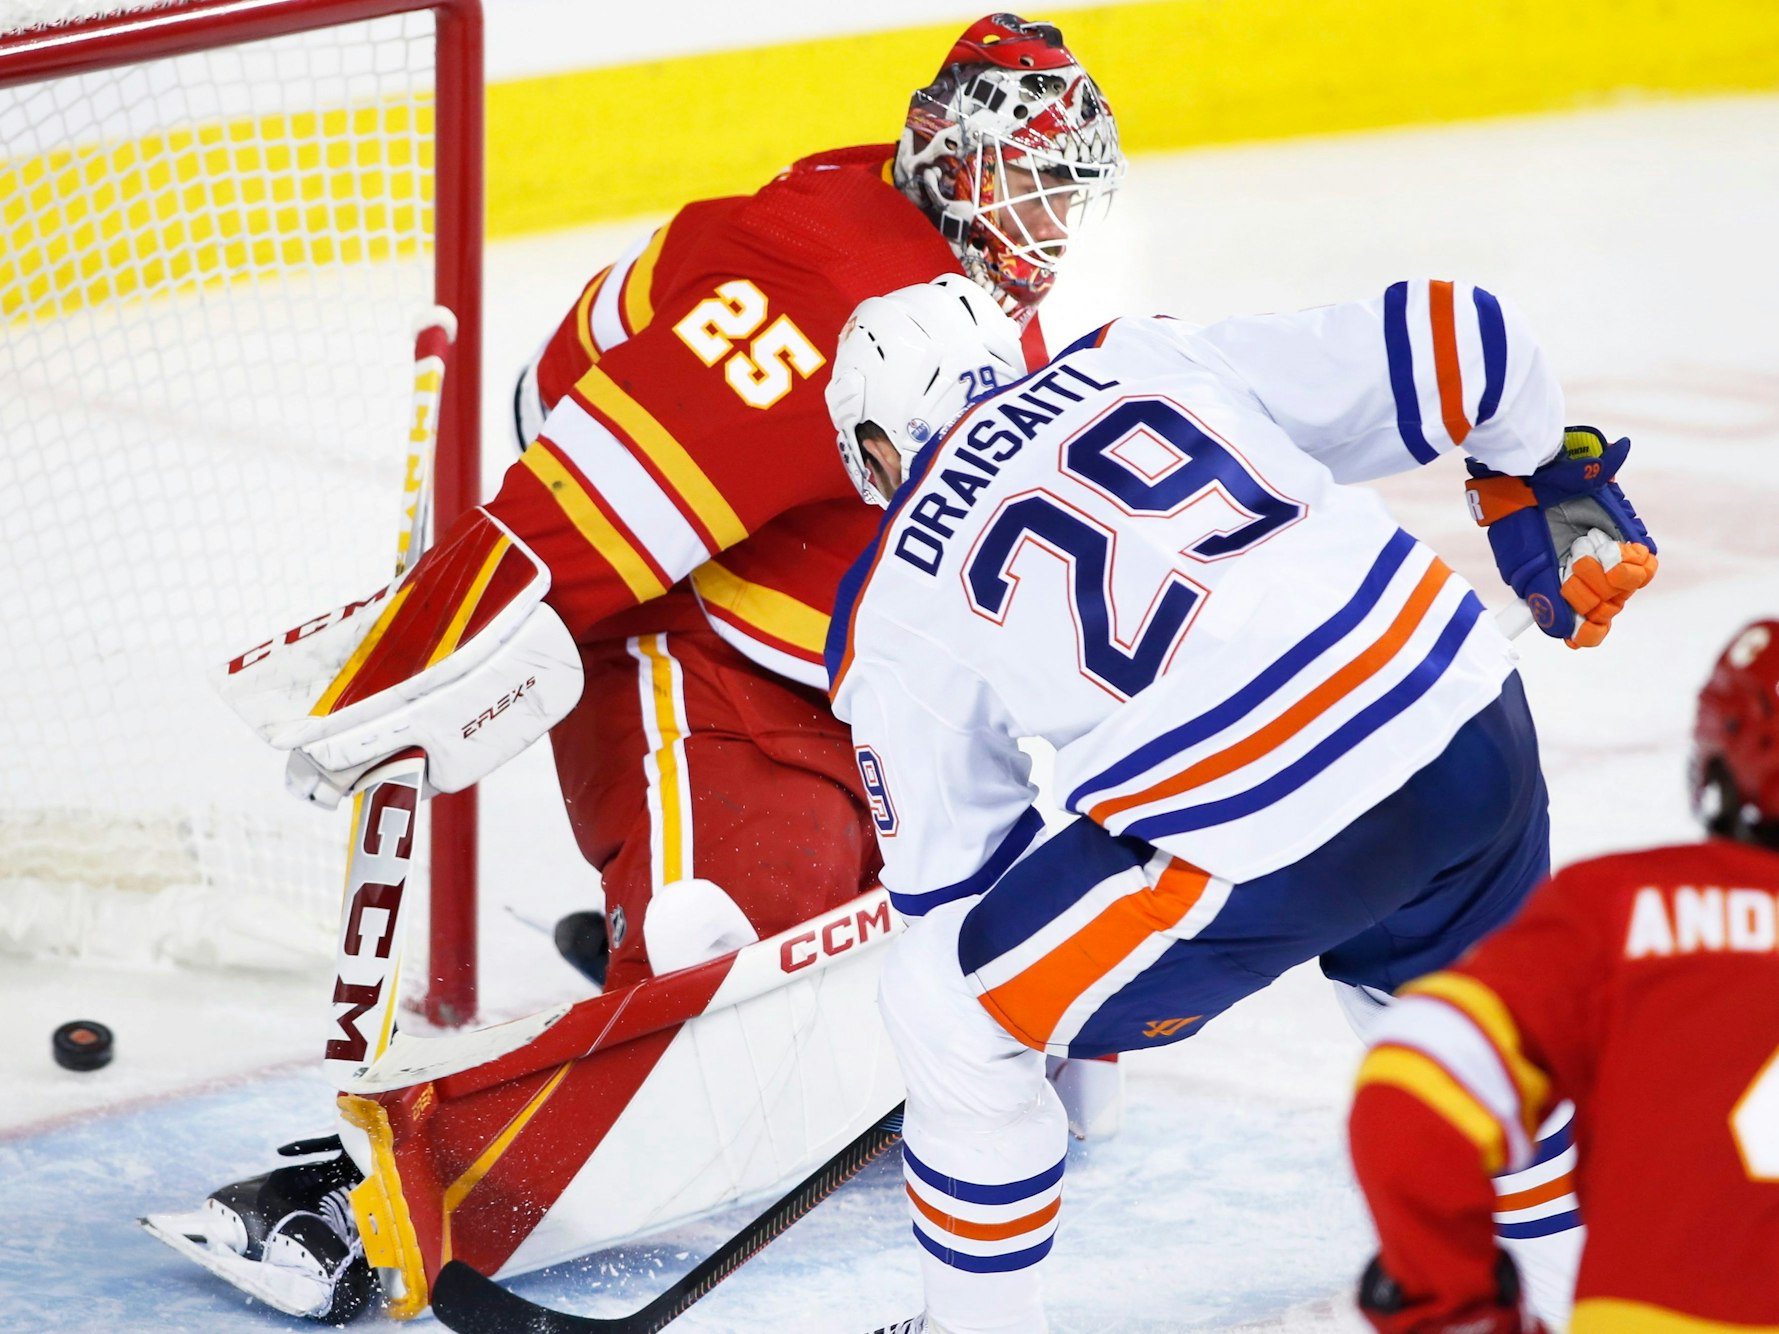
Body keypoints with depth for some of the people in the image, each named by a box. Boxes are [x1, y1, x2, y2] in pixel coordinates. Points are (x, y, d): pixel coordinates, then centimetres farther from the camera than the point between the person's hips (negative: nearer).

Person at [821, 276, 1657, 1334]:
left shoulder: (893, 617, 10)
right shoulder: (1152, 358, 18)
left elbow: (952, 882, 15)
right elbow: (1453, 340, 14)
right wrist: (1547, 483, 32)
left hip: (1269, 834, -6)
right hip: (1471, 713, 6)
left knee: (946, 1007, 14)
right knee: (1432, 972, 38)